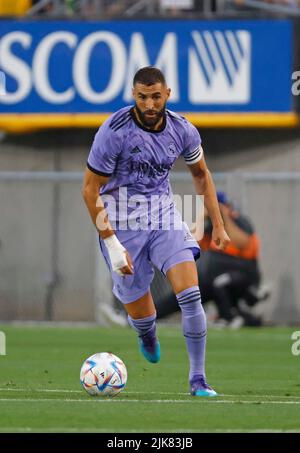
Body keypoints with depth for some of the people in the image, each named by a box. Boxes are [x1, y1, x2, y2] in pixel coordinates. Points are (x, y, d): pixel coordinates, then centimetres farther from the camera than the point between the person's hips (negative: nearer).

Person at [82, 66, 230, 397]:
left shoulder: (182, 130, -5)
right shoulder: (114, 131, -20)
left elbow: (200, 174, 14)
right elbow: (90, 189, -14)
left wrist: (217, 225, 11)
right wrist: (112, 244, -17)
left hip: (164, 215, 3)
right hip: (122, 224, -3)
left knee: (191, 295, -17)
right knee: (141, 316, 5)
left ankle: (198, 379, -11)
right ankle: (148, 338, 44)